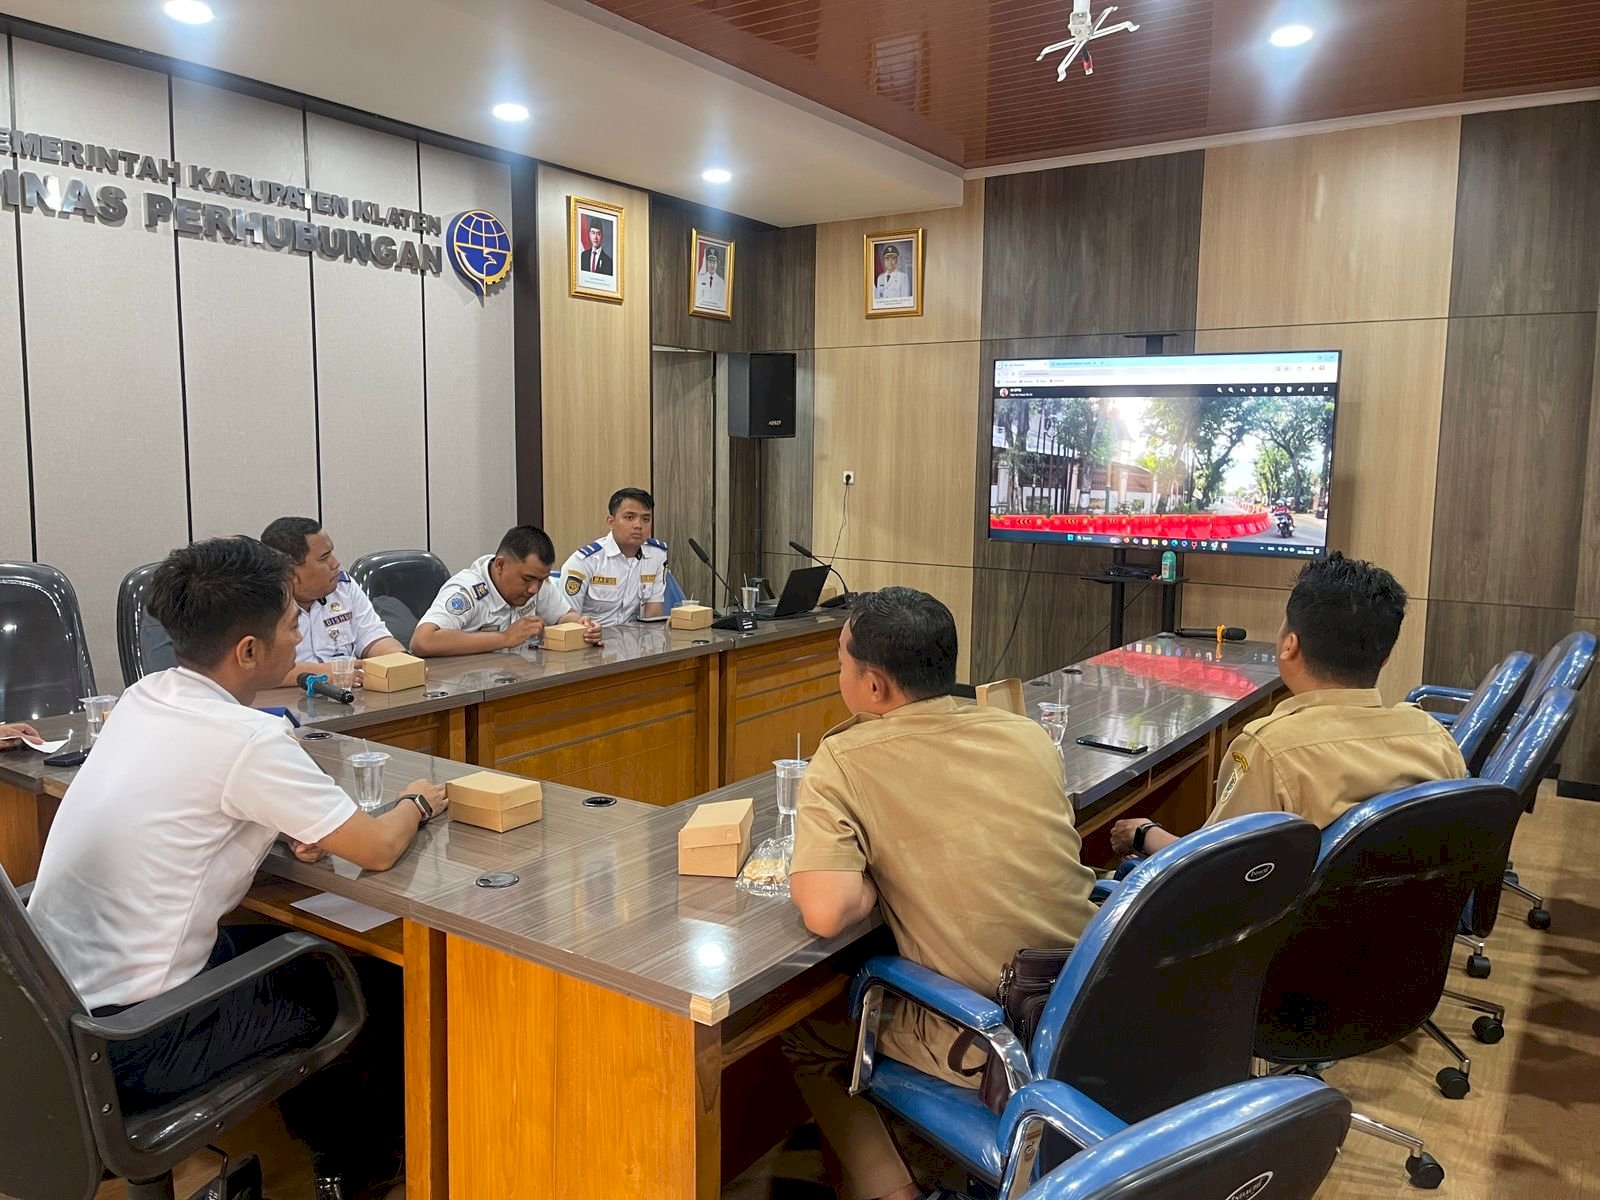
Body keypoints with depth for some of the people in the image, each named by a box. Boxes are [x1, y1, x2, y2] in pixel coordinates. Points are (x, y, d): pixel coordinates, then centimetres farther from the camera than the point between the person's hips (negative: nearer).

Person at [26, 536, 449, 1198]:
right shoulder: (246, 740, -25)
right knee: (375, 987, 10)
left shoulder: (144, 697, -1)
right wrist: (416, 803, 3)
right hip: (127, 1048, -8)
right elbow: (377, 849, -18)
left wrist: (289, 827, 0)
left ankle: (331, 1144, 39)